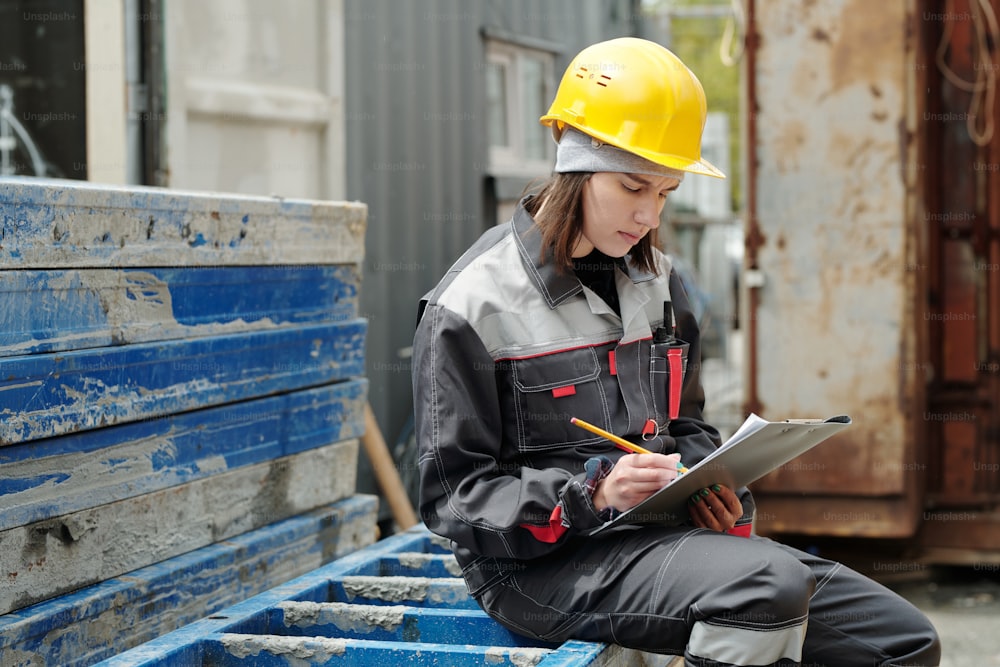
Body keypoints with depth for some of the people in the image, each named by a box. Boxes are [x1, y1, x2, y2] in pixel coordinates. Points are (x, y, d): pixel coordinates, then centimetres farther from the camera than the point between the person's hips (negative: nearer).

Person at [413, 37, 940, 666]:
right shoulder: (473, 305, -9)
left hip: (657, 535, 7)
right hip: (541, 563, -7)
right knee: (769, 583, -34)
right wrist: (593, 494, -23)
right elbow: (454, 496, -10)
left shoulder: (657, 283, 13)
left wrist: (710, 487, -1)